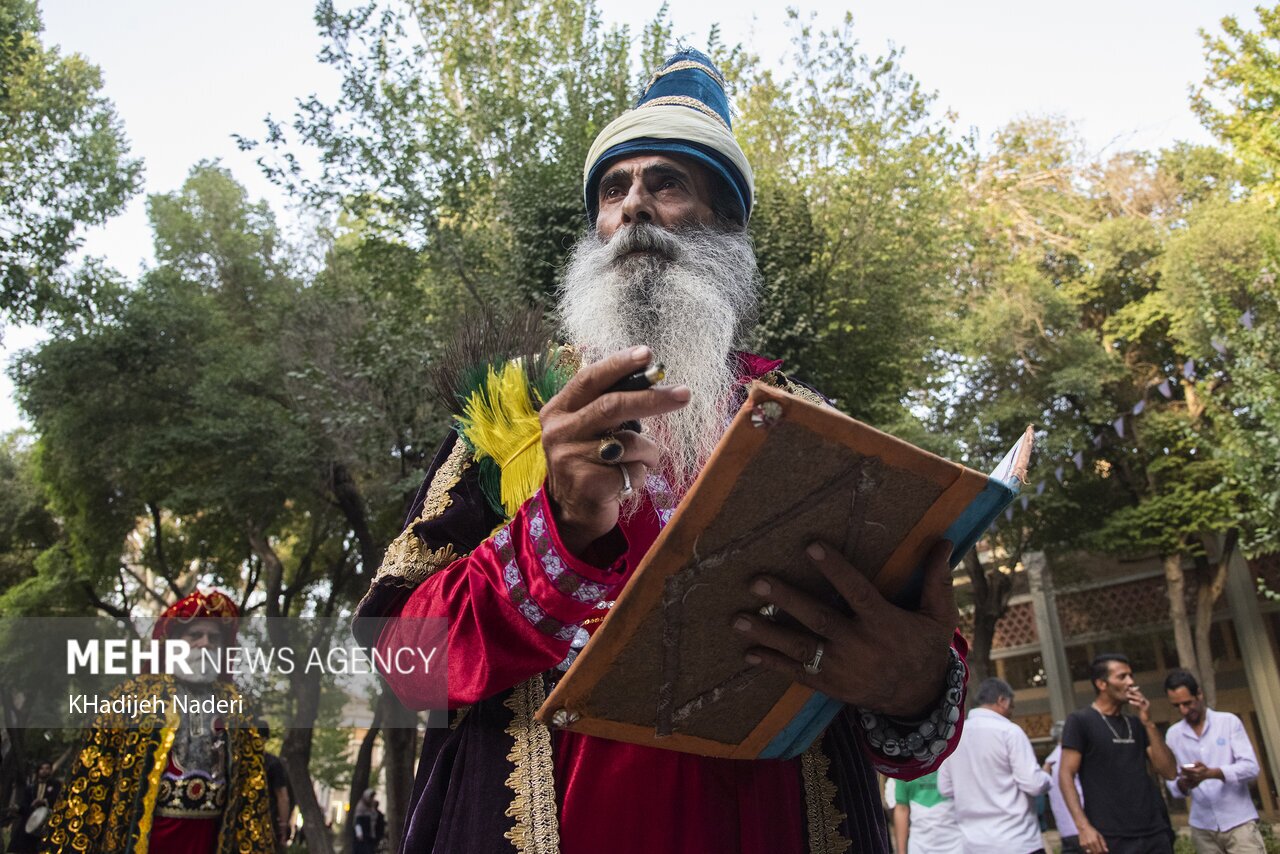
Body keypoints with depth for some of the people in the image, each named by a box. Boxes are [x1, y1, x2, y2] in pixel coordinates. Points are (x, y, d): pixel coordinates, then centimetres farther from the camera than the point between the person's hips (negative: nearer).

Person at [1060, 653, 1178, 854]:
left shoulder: (1136, 724, 16)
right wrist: (1083, 826, -19)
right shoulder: (1080, 721, -1)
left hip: (1154, 834, 6)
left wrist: (1149, 723, -1)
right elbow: (1066, 775, -7)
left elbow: (1168, 771, 9)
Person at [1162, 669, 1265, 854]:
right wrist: (1182, 783, -18)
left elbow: (1251, 768, -10)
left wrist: (1211, 773, -25)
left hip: (1239, 822, -2)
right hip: (1203, 828, 3)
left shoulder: (1229, 721, 0)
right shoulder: (1173, 734, 7)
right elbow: (1172, 784, 6)